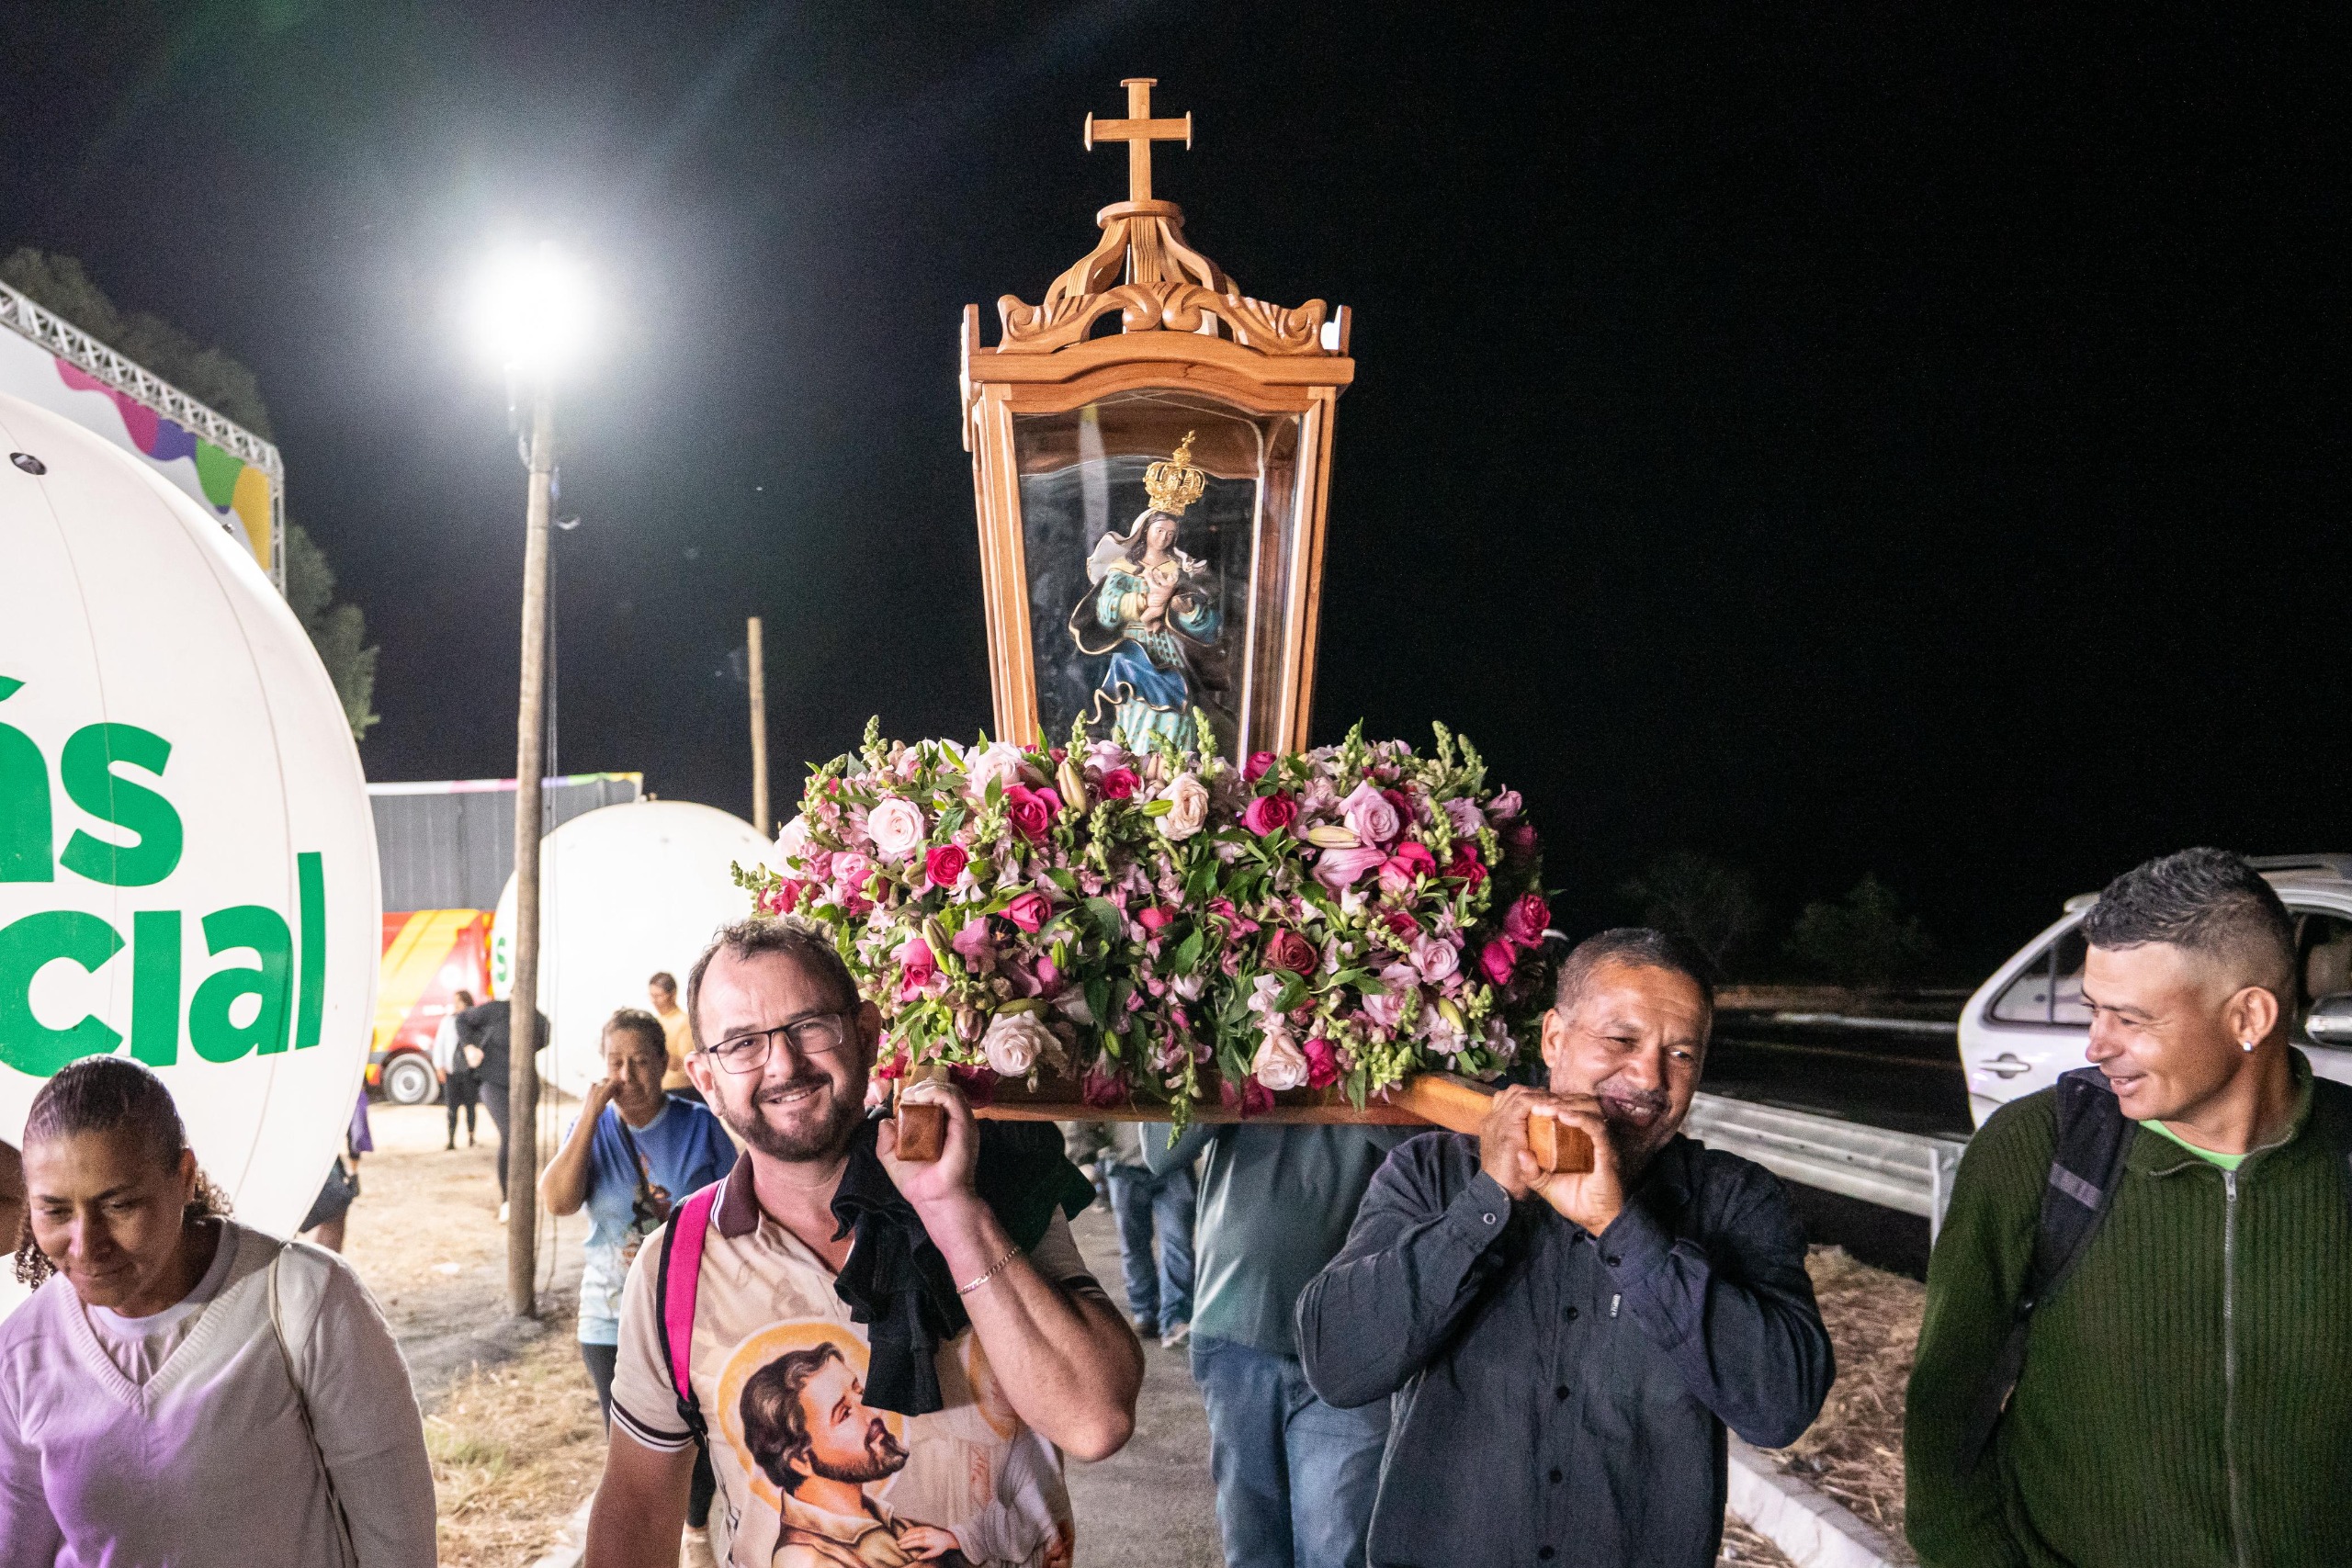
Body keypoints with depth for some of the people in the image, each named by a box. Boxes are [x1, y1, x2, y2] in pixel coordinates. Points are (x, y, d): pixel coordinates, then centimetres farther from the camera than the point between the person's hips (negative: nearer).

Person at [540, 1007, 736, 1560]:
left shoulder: (700, 1125, -6)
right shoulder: (592, 1128, -2)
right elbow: (558, 1201, -18)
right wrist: (591, 1113, -21)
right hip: (612, 1319, 1)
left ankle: (699, 1529, 40)